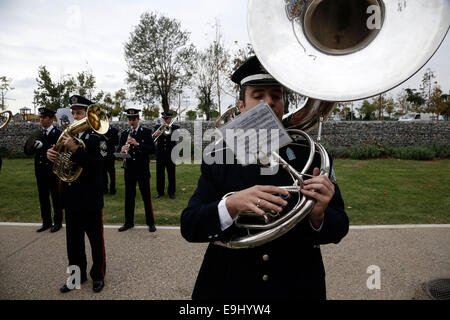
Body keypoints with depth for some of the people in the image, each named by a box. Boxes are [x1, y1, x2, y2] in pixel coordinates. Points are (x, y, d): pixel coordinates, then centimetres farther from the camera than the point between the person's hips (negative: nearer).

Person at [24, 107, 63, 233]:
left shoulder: (58, 134, -7)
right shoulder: (37, 134, 9)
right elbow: (27, 150, 3)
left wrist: (43, 146, -25)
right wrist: (34, 143, -15)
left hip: (53, 172, -5)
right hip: (40, 172, 5)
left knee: (56, 199, 7)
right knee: (43, 199, 13)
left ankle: (58, 222, 20)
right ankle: (46, 222, 26)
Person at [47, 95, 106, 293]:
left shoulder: (97, 137, -11)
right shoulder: (68, 135, 8)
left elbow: (96, 166, -22)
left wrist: (74, 149, -31)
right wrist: (52, 155, -12)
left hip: (91, 199, -6)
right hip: (72, 199, 6)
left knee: (96, 240, 9)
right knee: (74, 240, 16)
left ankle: (98, 275, 26)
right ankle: (78, 275, 32)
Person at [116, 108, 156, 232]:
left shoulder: (146, 132, -1)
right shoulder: (124, 133, 9)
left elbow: (152, 149, -10)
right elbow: (118, 150, 7)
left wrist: (137, 144, -22)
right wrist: (122, 150, -17)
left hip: (142, 169, -3)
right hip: (129, 169, 3)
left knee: (146, 196, 3)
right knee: (129, 196, 10)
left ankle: (150, 223, 13)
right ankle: (129, 222, 22)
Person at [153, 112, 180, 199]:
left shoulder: (175, 128, 2)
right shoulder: (157, 127, 7)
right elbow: (152, 139, -2)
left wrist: (170, 132, -25)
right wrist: (155, 135, -24)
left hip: (170, 155, -1)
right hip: (160, 155, 2)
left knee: (171, 174, 6)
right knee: (160, 174, 7)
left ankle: (171, 192, 17)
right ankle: (160, 191, 18)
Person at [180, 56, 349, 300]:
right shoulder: (218, 161, -8)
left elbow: (338, 230, -6)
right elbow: (189, 227, -14)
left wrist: (318, 216, -28)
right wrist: (231, 205, -32)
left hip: (297, 289, 1)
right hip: (229, 289, 0)